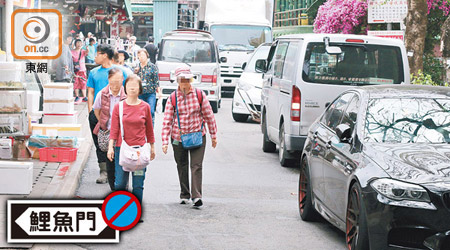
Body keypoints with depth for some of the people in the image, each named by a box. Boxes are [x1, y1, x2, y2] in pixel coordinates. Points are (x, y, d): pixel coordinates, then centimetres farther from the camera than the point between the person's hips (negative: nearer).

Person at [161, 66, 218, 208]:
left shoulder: (199, 95, -3)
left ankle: (196, 196, -16)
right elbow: (167, 120, -3)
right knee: (182, 167, 12)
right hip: (178, 137, 1)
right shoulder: (172, 98, -3)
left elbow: (209, 115, 4)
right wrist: (165, 141, -9)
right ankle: (184, 195, 27)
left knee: (196, 166, -11)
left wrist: (213, 135, 7)